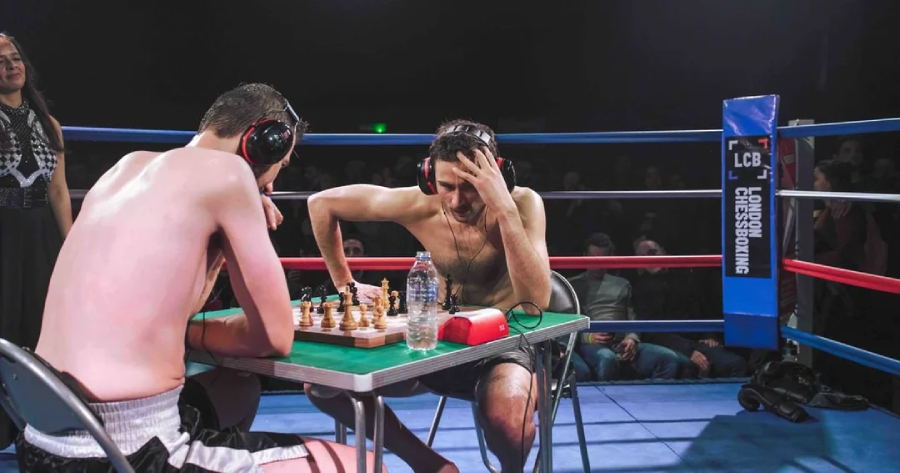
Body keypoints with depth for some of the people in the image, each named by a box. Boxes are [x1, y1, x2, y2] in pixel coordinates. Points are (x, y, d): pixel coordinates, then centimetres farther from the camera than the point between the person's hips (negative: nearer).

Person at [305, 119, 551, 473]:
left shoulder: (523, 204, -20)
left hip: (504, 344, -3)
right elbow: (321, 204, -1)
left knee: (507, 419, -37)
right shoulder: (418, 205, -14)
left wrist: (506, 210, -37)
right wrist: (345, 284, 4)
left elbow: (536, 303, -33)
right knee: (322, 382, -10)